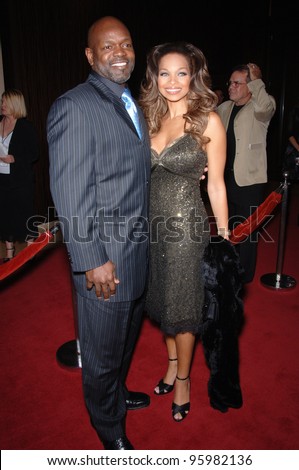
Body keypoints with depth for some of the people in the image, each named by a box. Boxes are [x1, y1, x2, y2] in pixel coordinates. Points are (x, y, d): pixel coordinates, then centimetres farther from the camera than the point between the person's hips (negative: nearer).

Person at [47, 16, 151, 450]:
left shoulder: (132, 106, 14)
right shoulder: (73, 107, -15)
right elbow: (70, 195, -19)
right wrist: (93, 261, -20)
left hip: (138, 253, 9)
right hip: (105, 260, -8)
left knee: (126, 338, 26)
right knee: (103, 351, 13)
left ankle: (116, 393, 52)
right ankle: (109, 427, 38)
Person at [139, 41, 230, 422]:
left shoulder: (208, 120, -9)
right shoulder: (151, 118, 6)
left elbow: (216, 185, -8)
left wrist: (225, 239, -5)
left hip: (187, 225, -5)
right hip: (153, 222, 5)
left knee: (181, 305, 8)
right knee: (162, 299, 18)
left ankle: (182, 378, 32)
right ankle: (172, 364, 42)